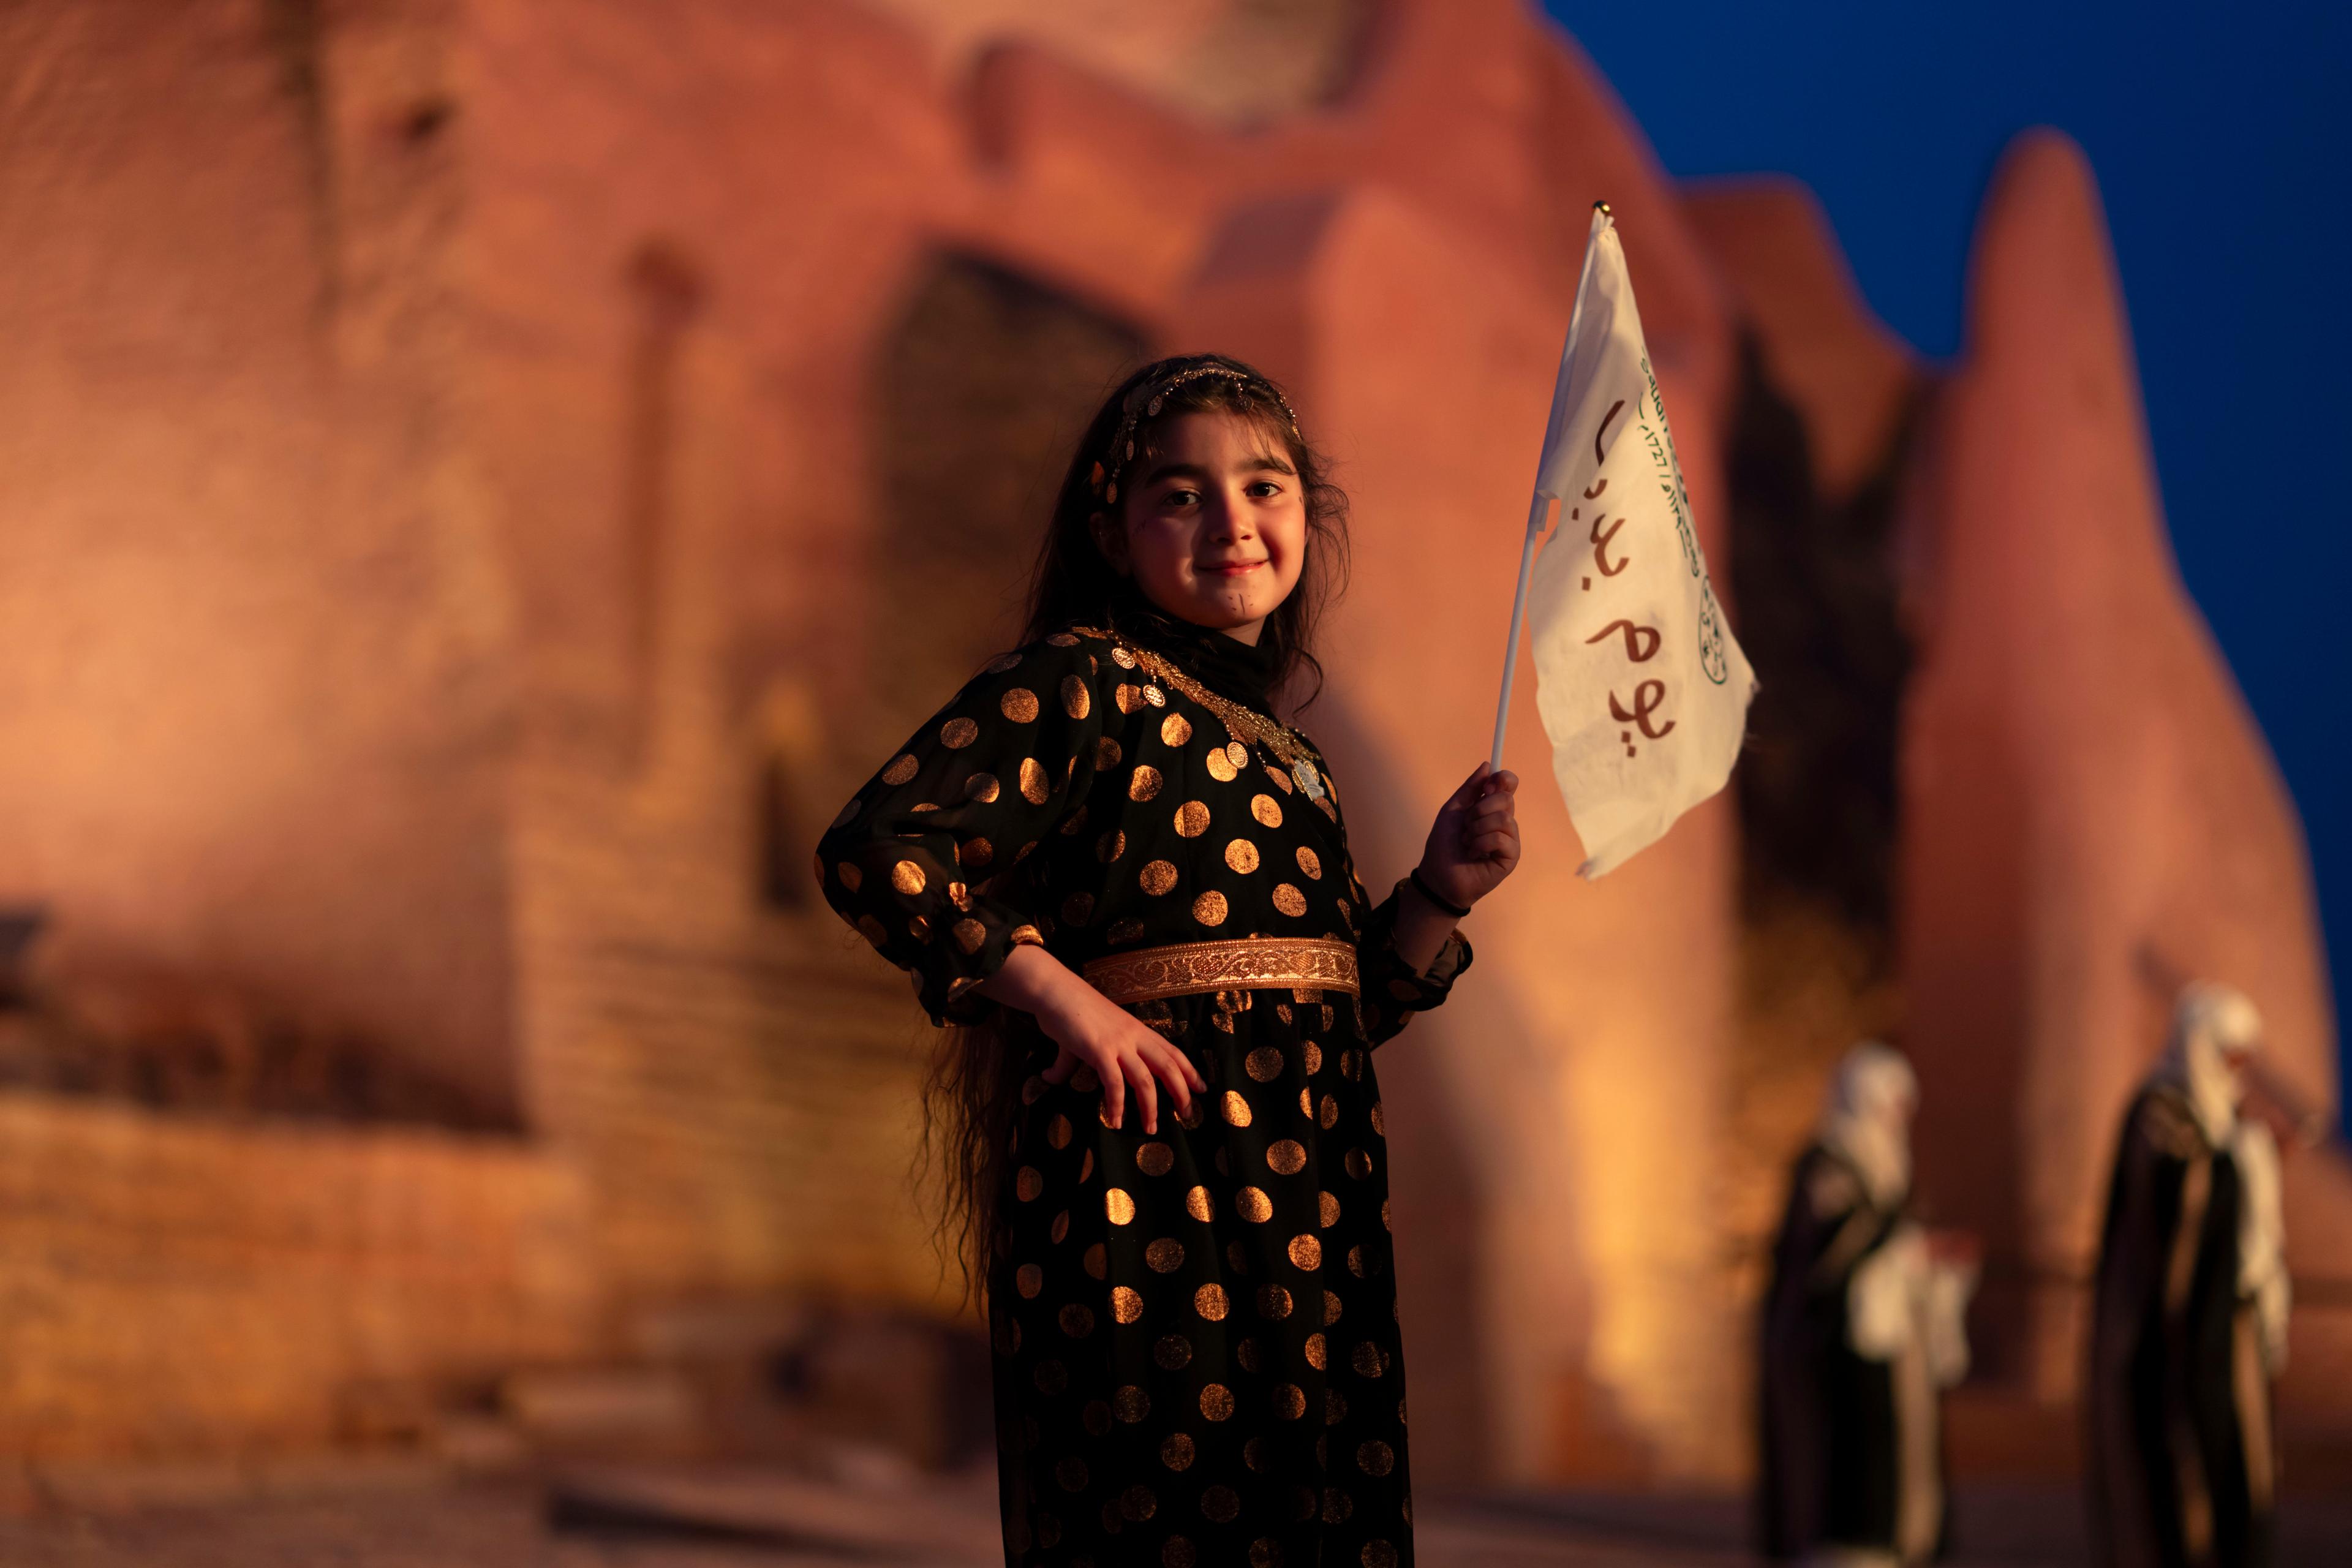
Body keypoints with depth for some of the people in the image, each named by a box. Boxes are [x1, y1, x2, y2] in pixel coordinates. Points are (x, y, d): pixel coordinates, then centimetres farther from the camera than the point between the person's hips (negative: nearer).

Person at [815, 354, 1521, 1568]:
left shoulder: (1287, 758, 20)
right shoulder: (1084, 682, -3)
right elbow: (870, 849, -15)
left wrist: (1441, 891, 7)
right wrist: (1064, 999, -17)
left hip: (1305, 1216, 7)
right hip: (1147, 1167, -7)